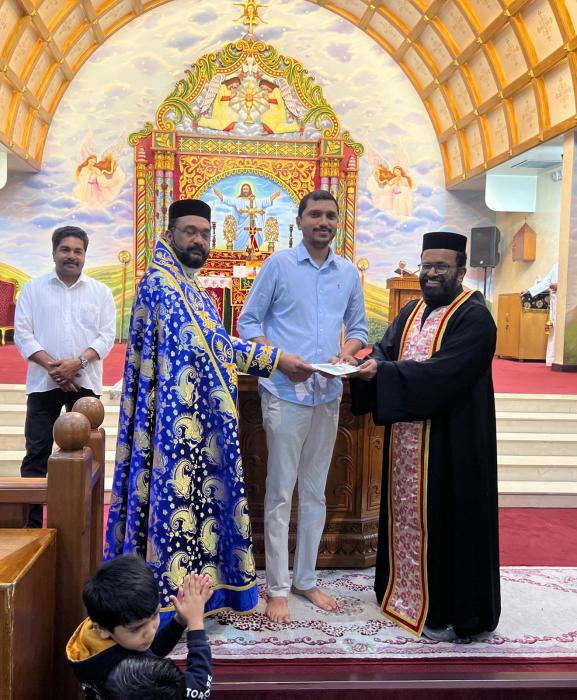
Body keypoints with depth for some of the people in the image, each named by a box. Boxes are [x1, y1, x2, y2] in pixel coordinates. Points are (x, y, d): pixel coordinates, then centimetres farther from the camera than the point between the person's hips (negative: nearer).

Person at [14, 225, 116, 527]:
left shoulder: (100, 291, 8)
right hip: (43, 382, 0)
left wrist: (77, 363, -16)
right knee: (37, 452, 0)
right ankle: (32, 523, 6)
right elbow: (23, 333, -1)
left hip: (85, 383, 1)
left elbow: (106, 336, 0)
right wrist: (52, 366, -15)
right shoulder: (33, 288, 7)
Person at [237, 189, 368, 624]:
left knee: (316, 492, 13)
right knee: (281, 493, 1)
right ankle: (277, 588, 12)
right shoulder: (279, 264, -2)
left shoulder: (349, 273, 9)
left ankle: (305, 579, 26)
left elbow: (359, 326, 17)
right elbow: (248, 322, -1)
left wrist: (346, 352, -5)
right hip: (285, 393, -4)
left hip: (328, 394, 5)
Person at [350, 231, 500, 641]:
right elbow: (385, 350, 5)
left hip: (450, 443, -7)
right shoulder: (412, 312, 14)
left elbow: (442, 372, -23)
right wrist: (362, 364, -17)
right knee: (407, 512, 15)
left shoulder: (474, 317, -11)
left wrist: (381, 372, -28)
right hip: (406, 438, 7)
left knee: (445, 519, 1)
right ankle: (404, 590, 32)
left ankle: (452, 612, 15)